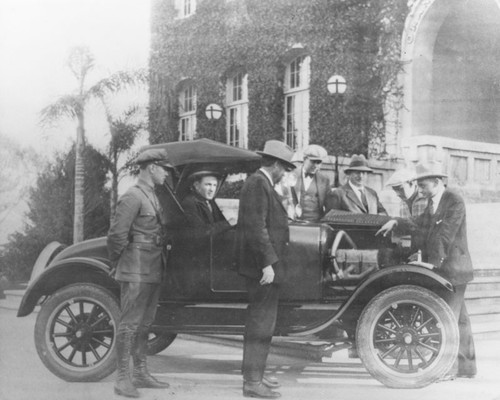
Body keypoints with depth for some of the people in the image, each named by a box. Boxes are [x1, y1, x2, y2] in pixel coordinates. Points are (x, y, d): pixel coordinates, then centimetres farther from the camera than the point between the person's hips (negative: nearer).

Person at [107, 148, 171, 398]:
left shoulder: (152, 197, 16)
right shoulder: (132, 197, -14)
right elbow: (116, 235, -17)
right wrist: (119, 263, -6)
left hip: (152, 272, 9)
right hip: (136, 273, -9)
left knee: (144, 323, 14)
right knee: (129, 323, -4)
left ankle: (141, 374, 24)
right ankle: (122, 379, 3)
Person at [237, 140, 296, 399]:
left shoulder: (260, 183, 17)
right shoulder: (258, 184, -16)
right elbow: (256, 228, -23)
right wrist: (268, 264, -24)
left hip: (263, 265, 11)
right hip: (263, 266, -11)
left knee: (259, 321, 17)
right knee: (261, 323, -6)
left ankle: (254, 374, 27)